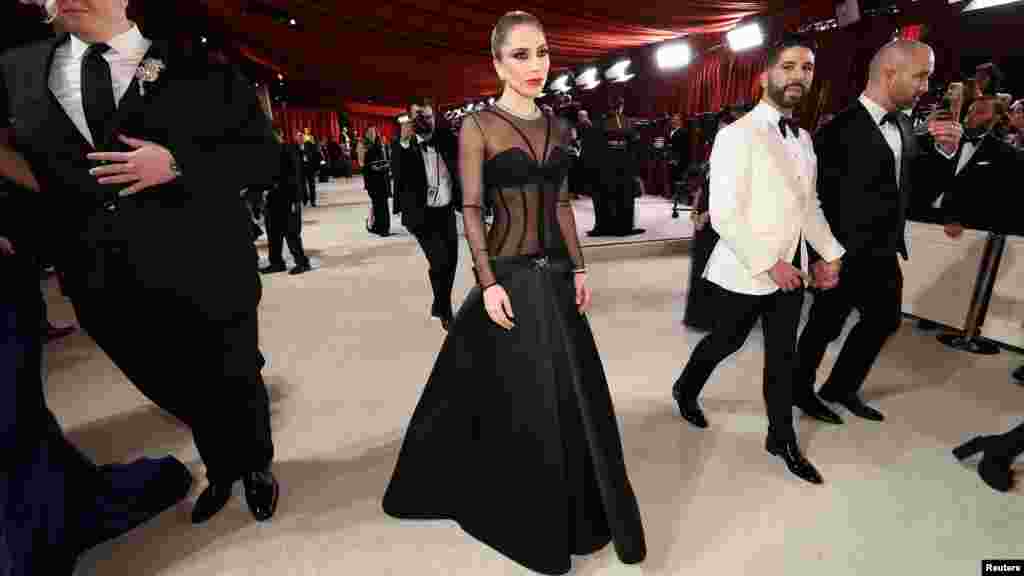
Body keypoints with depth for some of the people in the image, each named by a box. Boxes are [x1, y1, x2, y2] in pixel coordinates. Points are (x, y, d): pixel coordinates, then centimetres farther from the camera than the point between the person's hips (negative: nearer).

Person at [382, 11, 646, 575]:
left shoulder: (557, 128, 11)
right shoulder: (478, 127, -6)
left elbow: (562, 204, 12)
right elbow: (471, 210, -10)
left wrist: (579, 269, 7)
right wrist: (488, 284, -17)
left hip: (555, 274, 6)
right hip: (509, 278, -6)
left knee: (573, 394, 15)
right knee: (518, 401, 7)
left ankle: (575, 510, 41)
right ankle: (525, 516, 35)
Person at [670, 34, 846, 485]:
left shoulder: (803, 138, 11)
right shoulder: (737, 135, -15)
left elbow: (809, 205, 18)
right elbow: (723, 215, -21)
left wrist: (831, 252, 9)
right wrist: (768, 264, -21)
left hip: (791, 270, 7)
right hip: (745, 272, -7)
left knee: (783, 355, 14)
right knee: (724, 343, 12)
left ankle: (782, 438, 32)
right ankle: (685, 390, 41)